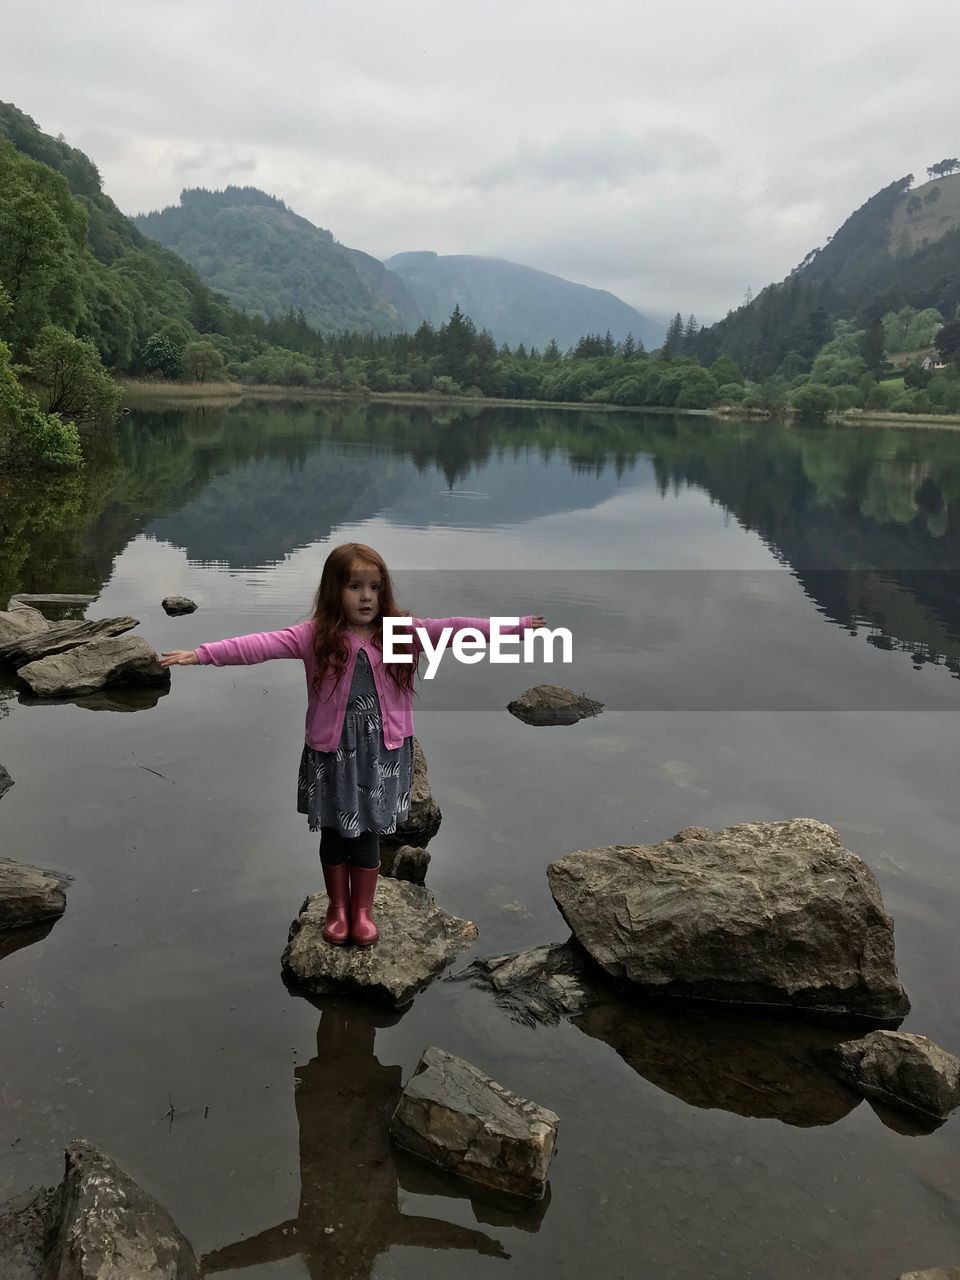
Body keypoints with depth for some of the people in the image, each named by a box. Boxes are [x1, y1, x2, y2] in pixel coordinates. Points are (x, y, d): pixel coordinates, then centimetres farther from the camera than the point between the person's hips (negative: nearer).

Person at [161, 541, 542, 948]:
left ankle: (362, 911, 31)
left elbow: (452, 629, -7)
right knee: (334, 831, 14)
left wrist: (514, 626, -11)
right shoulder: (315, 635, -9)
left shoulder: (402, 631, -3)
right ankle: (337, 909, 35)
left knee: (367, 832, 10)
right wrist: (202, 654, -29)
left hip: (381, 751, 1)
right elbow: (260, 645, -19)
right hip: (332, 750, -1)